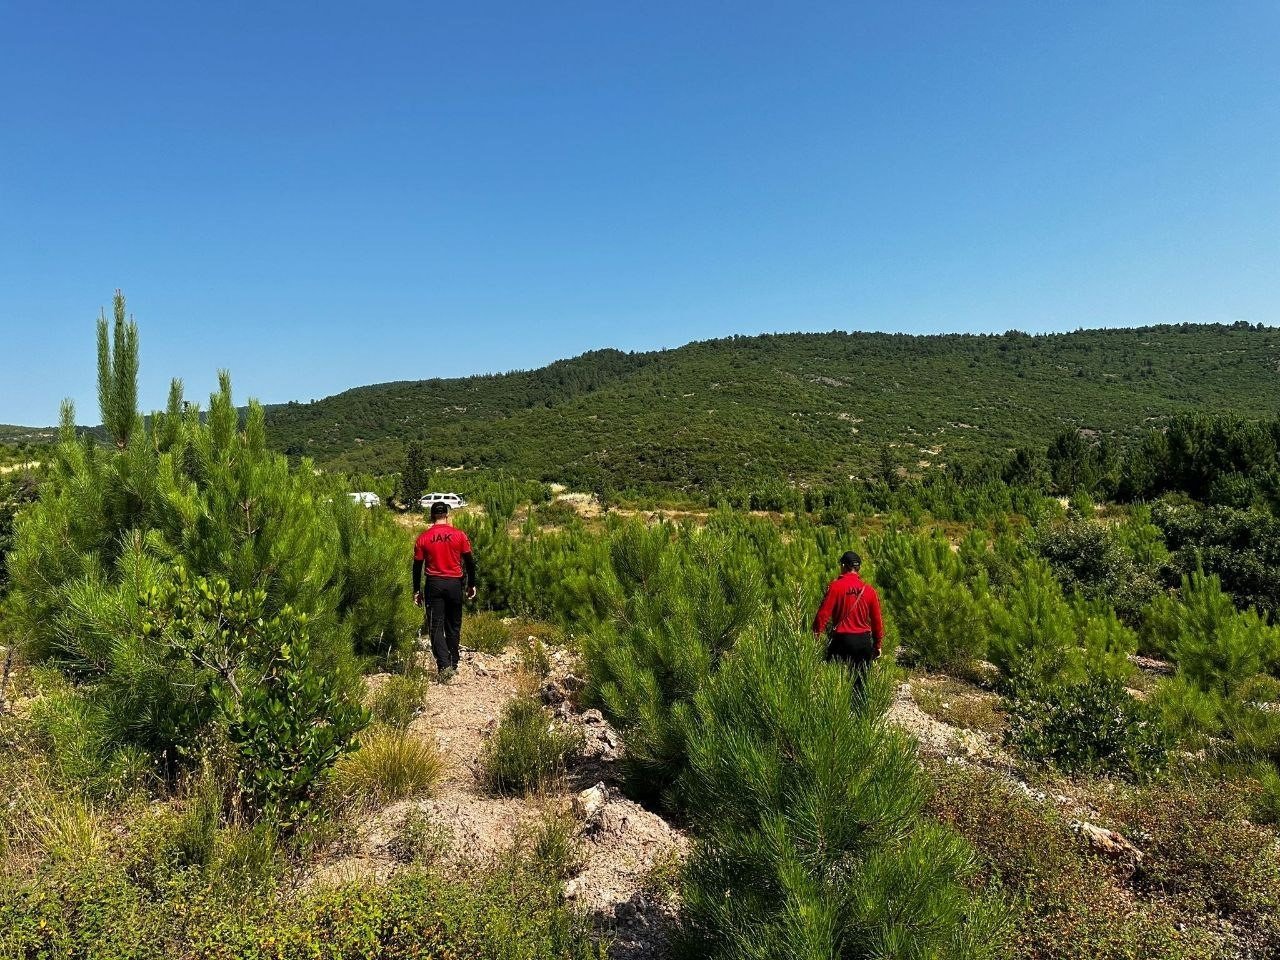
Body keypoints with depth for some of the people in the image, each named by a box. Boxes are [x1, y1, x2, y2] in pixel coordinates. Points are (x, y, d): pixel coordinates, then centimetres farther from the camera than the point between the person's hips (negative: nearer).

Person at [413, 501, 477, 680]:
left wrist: (417, 591, 11)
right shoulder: (459, 535, -1)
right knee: (454, 626, 13)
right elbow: (469, 562, 2)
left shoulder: (423, 538, -1)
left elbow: (417, 566, 2)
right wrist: (471, 585, 12)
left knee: (436, 627, 1)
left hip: (433, 585, -1)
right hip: (455, 584, 1)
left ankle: (444, 666, -12)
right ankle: (453, 665, 20)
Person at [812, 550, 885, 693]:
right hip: (864, 641, 4)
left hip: (841, 639, -3)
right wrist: (878, 645, 17)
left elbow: (823, 614, -12)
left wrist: (816, 635, -3)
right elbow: (877, 620, 8)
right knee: (860, 681, 11)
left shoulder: (836, 586, -9)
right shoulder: (869, 589, 3)